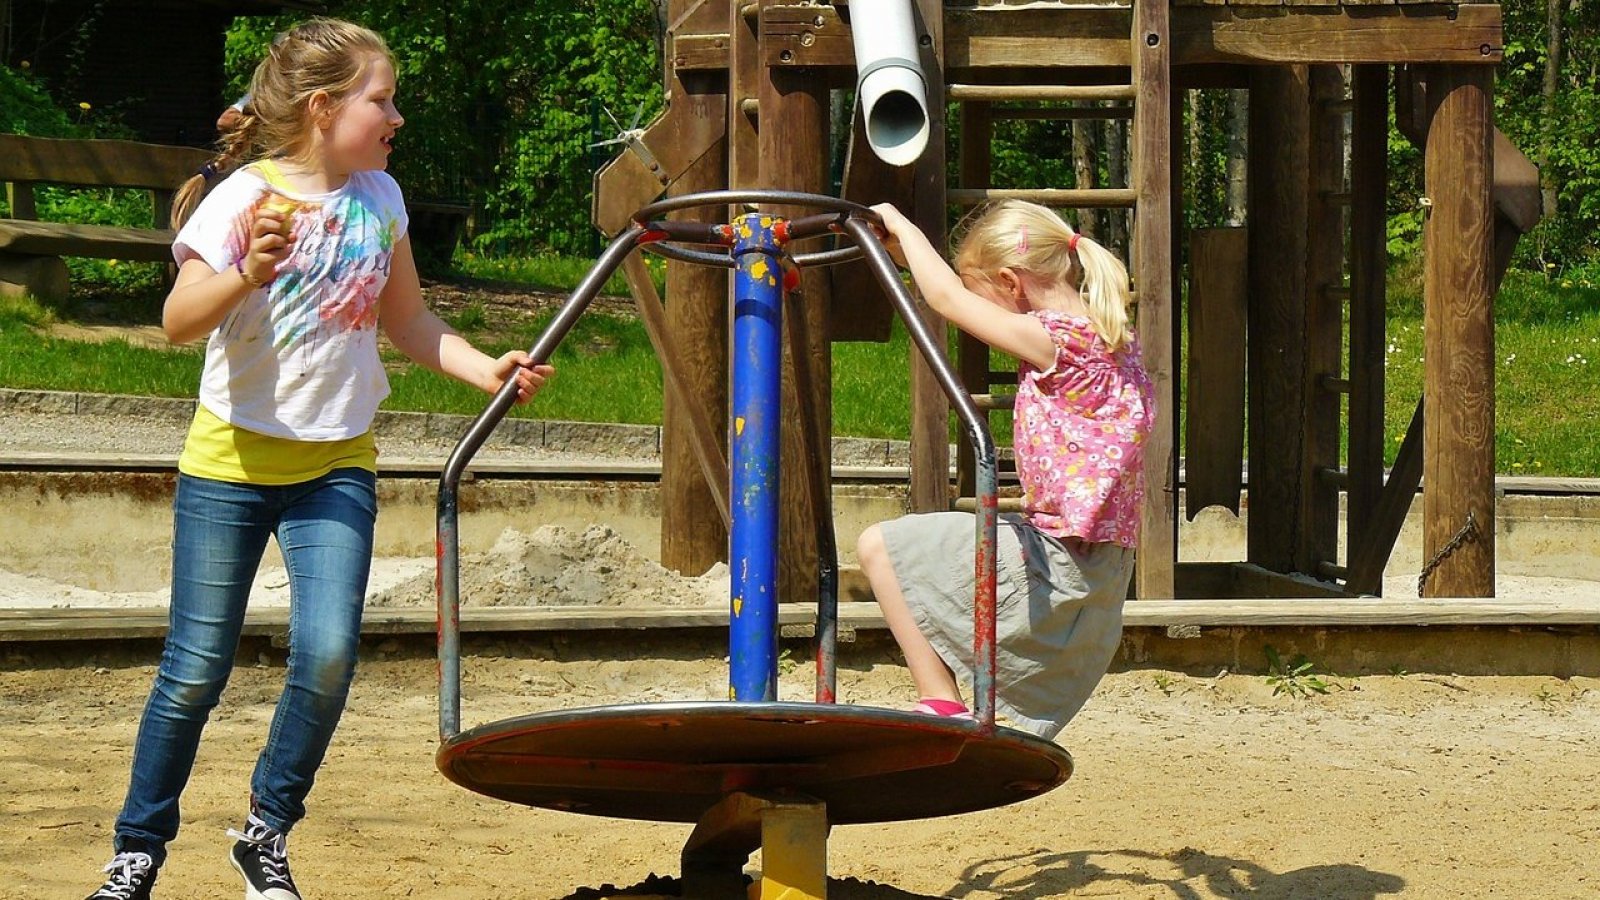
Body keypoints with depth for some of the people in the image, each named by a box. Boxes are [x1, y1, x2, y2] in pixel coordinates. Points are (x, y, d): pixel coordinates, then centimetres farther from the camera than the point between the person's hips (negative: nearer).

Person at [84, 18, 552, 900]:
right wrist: (246, 274, -37)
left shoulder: (379, 197, 5)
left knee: (327, 652, -14)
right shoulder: (244, 198, -11)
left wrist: (487, 369, 3)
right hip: (230, 461, -3)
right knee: (195, 670, -1)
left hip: (335, 464, 3)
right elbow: (178, 321, -20)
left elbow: (407, 321, 17)